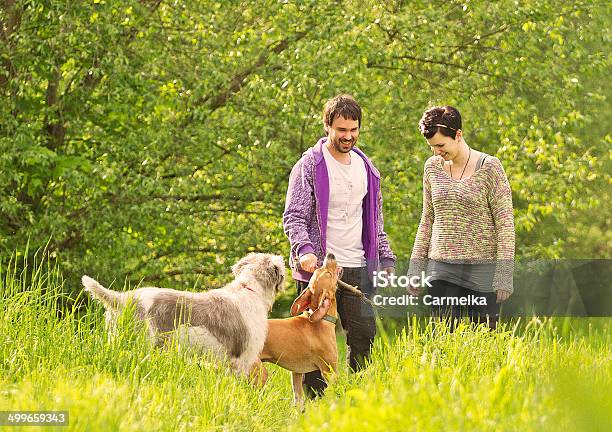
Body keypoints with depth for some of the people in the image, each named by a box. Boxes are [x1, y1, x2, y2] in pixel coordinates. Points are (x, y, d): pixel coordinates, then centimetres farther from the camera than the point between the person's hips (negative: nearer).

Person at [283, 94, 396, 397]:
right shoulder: (309, 166, -5)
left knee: (364, 334, 2)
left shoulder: (366, 167, 13)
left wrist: (386, 258, 14)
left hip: (358, 268, 5)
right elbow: (293, 217, -11)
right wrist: (305, 250, -27)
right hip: (318, 268, -5)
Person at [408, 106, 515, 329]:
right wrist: (415, 269, 13)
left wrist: (503, 276, -11)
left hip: (482, 269, -4)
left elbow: (505, 223, -6)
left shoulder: (489, 167, -5)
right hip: (441, 269, 4)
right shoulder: (433, 167, 10)